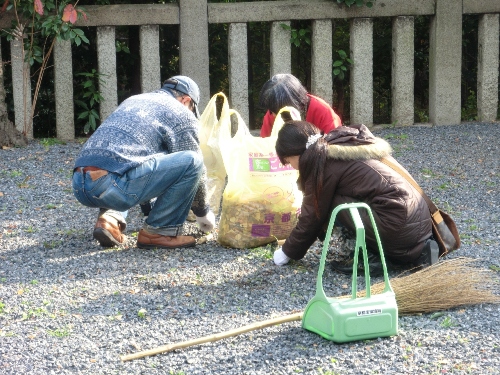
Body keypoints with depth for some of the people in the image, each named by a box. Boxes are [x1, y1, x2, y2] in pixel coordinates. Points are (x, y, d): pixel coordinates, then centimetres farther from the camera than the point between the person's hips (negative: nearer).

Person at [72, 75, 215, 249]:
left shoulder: (132, 101, 32)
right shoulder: (181, 113, 11)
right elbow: (192, 165, 17)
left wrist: (149, 209, 51)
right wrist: (203, 213, 34)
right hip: (112, 186, -8)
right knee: (191, 162, 0)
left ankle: (109, 218, 13)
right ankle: (158, 232, 6)